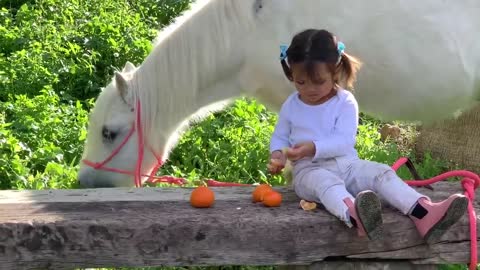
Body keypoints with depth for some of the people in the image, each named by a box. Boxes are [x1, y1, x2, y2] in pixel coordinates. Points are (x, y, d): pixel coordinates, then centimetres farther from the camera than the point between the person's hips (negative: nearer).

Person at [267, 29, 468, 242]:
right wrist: (277, 155, -10)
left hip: (345, 163, 2)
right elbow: (279, 137, 14)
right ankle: (355, 217, -70)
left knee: (382, 173, -22)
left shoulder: (345, 102, -1)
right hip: (310, 170, -2)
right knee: (326, 182, -37)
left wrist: (313, 148, -26)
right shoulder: (291, 105, 6)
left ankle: (424, 214, -42)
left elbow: (344, 141, -11)